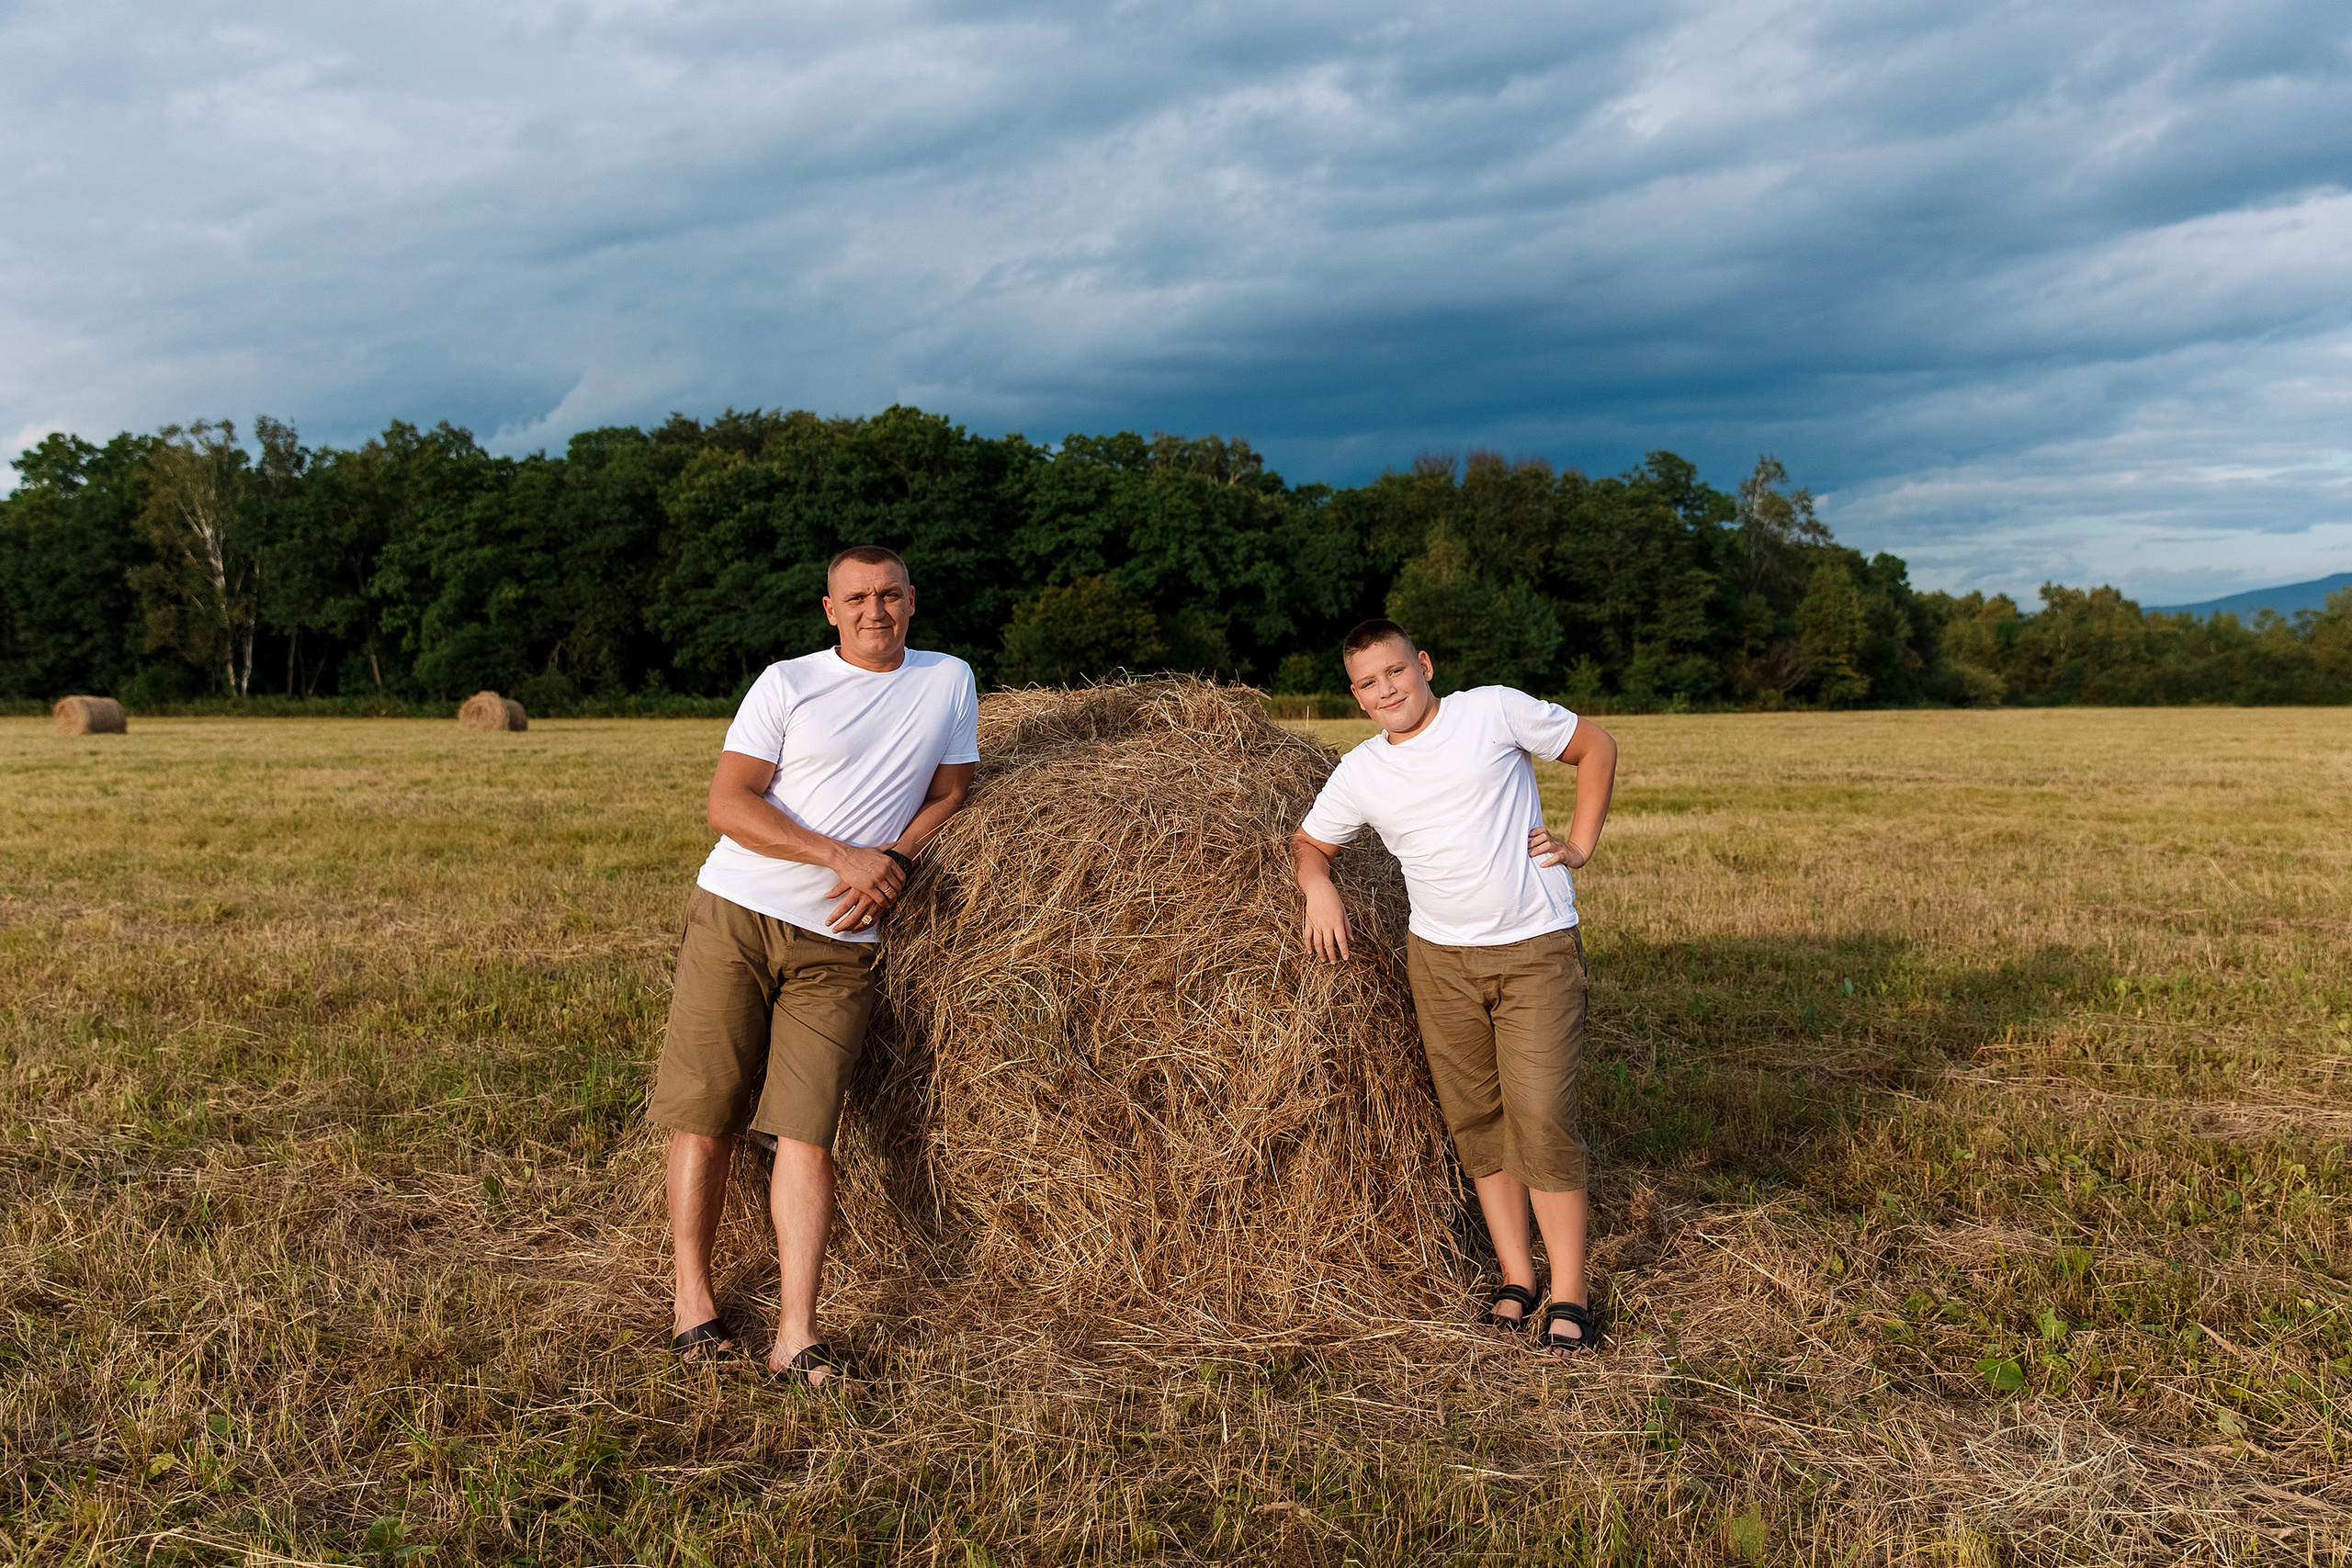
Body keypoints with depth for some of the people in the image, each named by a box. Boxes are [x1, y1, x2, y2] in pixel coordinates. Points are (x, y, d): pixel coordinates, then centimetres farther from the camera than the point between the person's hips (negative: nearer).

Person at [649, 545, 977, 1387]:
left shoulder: (949, 681, 9)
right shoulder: (786, 683, 1)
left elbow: (949, 794, 13)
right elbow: (727, 803, -6)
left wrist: (893, 860, -7)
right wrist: (843, 856, -15)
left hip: (839, 942, 1)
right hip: (735, 910, 0)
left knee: (806, 1131, -4)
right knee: (706, 1116, 1)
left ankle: (796, 1336, 0)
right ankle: (692, 1296, 17)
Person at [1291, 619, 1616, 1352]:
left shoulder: (1495, 711, -6)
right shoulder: (1360, 773, 3)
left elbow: (1595, 746, 5)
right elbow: (1308, 841, 17)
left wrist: (1579, 844, -2)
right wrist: (1318, 883, -6)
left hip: (1536, 949, -4)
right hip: (1440, 957, 4)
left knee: (1542, 1117, -9)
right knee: (1475, 1117, 8)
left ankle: (1569, 1295, 2)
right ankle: (1516, 1276, 21)